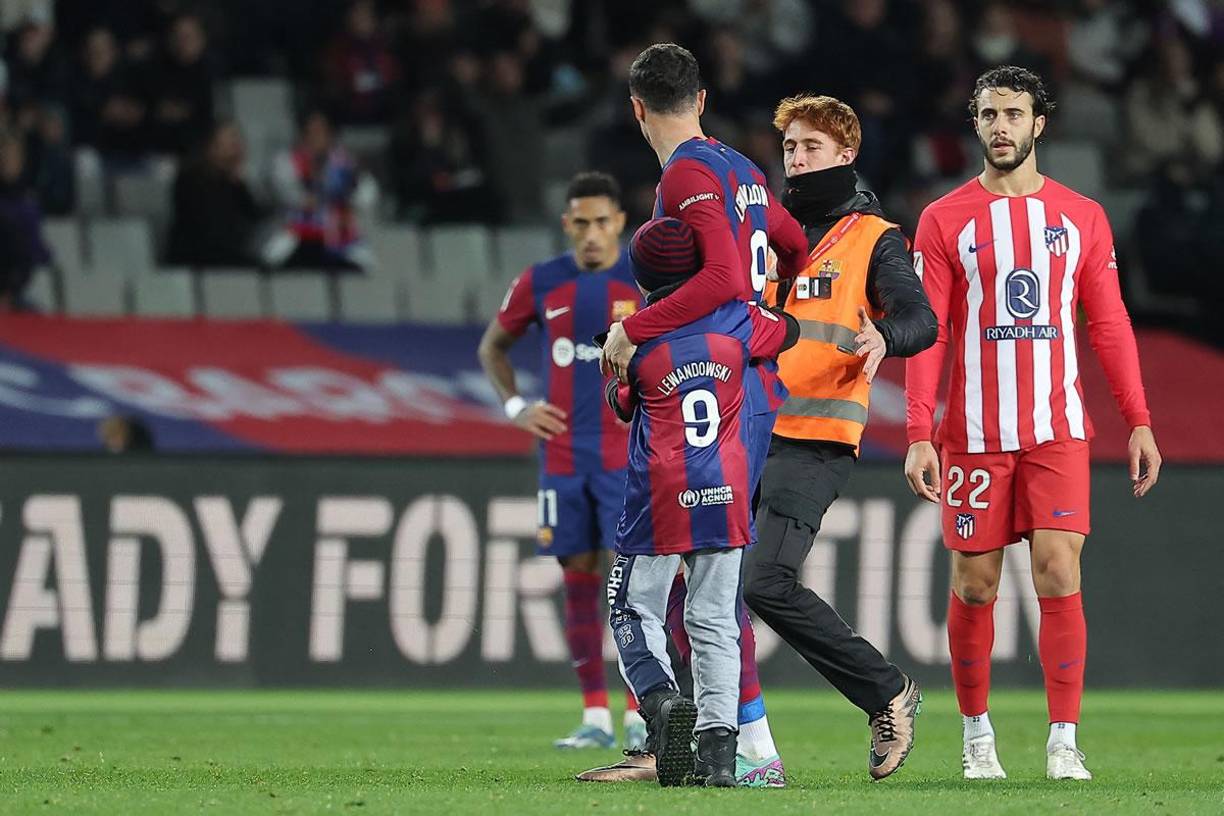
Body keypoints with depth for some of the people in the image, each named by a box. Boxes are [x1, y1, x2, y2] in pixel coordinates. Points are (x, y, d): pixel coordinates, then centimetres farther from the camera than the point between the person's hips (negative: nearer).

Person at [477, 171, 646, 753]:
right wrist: (515, 406, 5)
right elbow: (493, 346, 19)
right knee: (579, 582, 3)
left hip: (628, 456, -3)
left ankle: (638, 716, -7)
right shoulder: (541, 284, 5)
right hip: (563, 456, 3)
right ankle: (595, 719, 7)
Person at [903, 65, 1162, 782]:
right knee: (975, 585, 3)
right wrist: (919, 435, -9)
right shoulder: (944, 221, 3)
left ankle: (1064, 743, -6)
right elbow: (927, 333, 0)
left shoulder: (1081, 217, 8)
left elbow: (1109, 325, 9)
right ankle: (978, 738, 18)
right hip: (974, 433, 0)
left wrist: (1139, 422, 2)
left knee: (1059, 575, -10)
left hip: (1057, 429, 0)